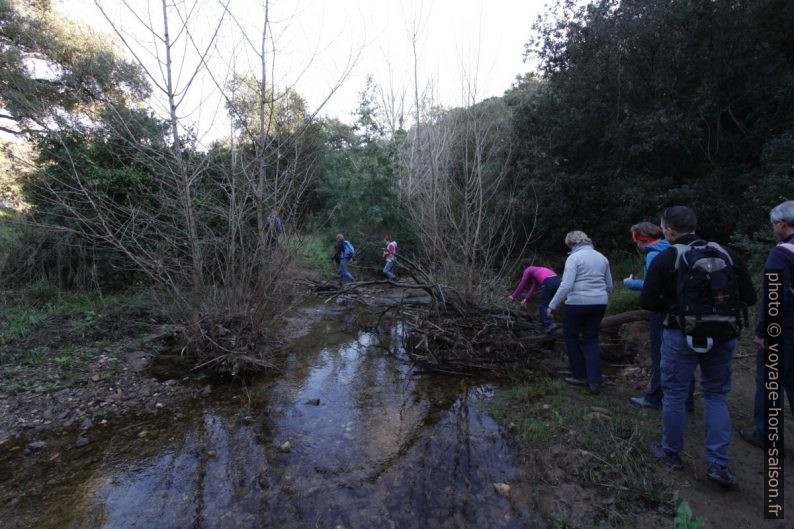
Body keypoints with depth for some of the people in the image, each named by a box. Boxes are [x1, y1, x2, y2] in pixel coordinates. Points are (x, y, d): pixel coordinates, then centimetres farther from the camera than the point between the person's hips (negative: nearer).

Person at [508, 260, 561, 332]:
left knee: (542, 305, 1)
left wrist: (514, 296, 28)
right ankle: (545, 321, 19)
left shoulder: (528, 270, 17)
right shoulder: (537, 270, 37)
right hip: (557, 280, 7)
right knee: (546, 303, 21)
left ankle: (550, 323, -15)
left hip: (548, 282, -7)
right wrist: (526, 299, 37)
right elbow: (534, 287, 37)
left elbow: (522, 285, 20)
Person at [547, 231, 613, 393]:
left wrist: (552, 305, -12)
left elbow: (566, 285, -18)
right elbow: (609, 285, 16)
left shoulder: (574, 258, -9)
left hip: (578, 303, -6)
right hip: (599, 304, 6)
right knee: (591, 339, 14)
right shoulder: (602, 258, 11)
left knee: (570, 336, 12)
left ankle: (580, 376, 19)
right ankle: (595, 381, 10)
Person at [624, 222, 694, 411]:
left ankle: (654, 397, 15)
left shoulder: (653, 255, -14)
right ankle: (686, 399, 23)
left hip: (663, 311, -8)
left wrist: (631, 283, -9)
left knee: (660, 355, 3)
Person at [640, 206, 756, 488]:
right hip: (723, 336, 4)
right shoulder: (726, 253, 2)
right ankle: (719, 464, 15)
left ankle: (671, 452, 25)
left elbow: (647, 302, -10)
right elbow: (749, 298, 4)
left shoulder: (664, 259, -9)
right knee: (716, 395, 16)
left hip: (682, 335, -3)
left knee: (674, 394, 11)